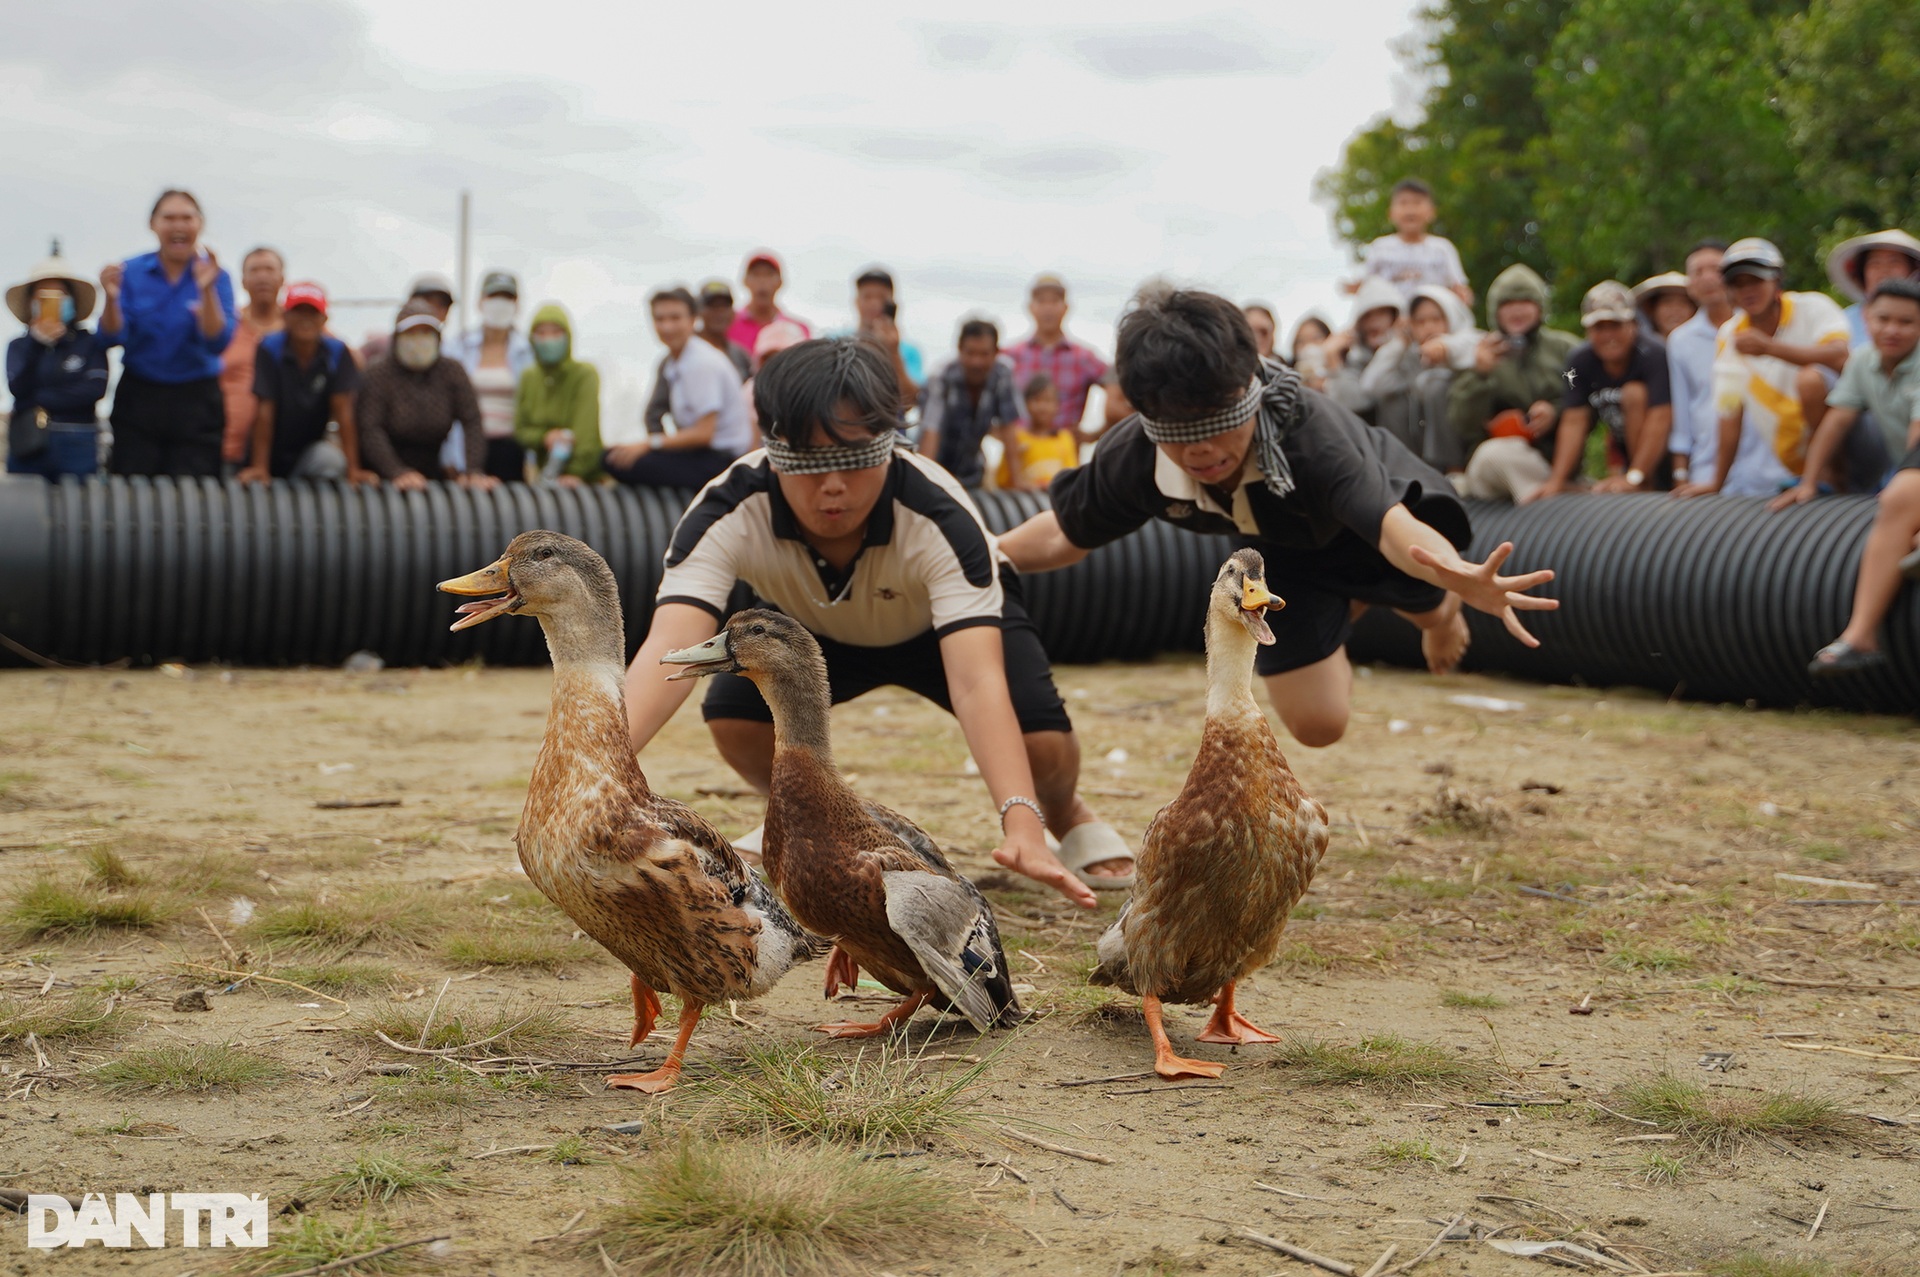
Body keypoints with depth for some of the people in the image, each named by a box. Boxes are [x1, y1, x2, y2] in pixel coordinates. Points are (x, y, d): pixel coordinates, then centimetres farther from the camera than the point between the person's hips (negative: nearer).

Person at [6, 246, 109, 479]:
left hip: (77, 448, -2)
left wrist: (41, 400, -6)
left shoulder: (90, 343, 4)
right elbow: (19, 389, -5)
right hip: (28, 446, 2)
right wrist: (37, 344, -16)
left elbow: (95, 388, -9)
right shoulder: (19, 346, 10)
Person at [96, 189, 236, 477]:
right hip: (138, 397, 1)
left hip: (196, 402, -1)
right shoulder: (131, 272, 3)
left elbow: (217, 343, -14)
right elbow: (113, 338, -4)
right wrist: (112, 299, -21)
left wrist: (206, 290, -25)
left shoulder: (215, 277, -2)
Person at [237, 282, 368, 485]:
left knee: (331, 458, -30)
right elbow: (265, 410, -16)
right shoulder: (270, 348, -14)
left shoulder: (337, 352, -9)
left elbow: (343, 411, -14)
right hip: (274, 452, 0)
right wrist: (259, 467, -22)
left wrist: (353, 469, -21)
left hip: (313, 448, 0)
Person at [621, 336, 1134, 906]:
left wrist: (1021, 821, -67)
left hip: (951, 620, -2)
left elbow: (976, 682, -52)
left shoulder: (939, 517, -42)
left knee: (1042, 741, -27)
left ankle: (1066, 817, 12)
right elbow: (671, 647, -52)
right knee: (733, 717, -26)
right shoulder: (727, 512, -38)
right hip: (813, 628, 2)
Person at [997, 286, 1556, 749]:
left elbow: (1388, 522, -62)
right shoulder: (1133, 459, -35)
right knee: (1315, 723, -2)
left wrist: (1463, 580, -82)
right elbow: (1065, 536, -16)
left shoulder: (1305, 428, -47)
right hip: (1288, 557, 2)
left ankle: (1439, 616, 58)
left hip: (1383, 498, -2)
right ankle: (1348, 607, 34)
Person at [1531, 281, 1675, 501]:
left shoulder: (1654, 354, -21)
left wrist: (1634, 477, -36)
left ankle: (1645, 485, -20)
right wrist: (1556, 480, -22)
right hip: (1623, 446, 4)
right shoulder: (1580, 360, -5)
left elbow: (1659, 420, -29)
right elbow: (1574, 422, -11)